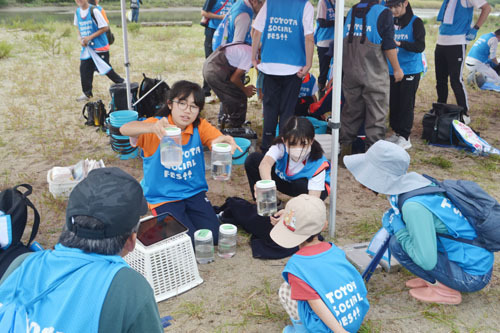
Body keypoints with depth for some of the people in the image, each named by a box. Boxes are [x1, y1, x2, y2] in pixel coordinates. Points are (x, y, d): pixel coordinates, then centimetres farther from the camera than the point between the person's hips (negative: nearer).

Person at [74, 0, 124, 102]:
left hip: (100, 47, -6)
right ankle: (87, 93, 12)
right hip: (86, 48, 6)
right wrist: (80, 38, -1)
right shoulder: (78, 12, 7)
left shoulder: (94, 11, -14)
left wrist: (90, 37, -17)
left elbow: (105, 27, -15)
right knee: (84, 68, 2)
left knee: (106, 69, -2)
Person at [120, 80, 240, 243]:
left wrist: (225, 141, -48)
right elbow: (124, 129, -35)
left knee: (214, 236, -9)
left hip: (195, 192, 4)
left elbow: (218, 139, -21)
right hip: (164, 197, -3)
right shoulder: (158, 125, -16)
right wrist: (153, 127, -58)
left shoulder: (200, 126, -4)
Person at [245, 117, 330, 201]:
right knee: (253, 159, -20)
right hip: (284, 180, 2)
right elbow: (265, 163, -54)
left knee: (302, 185, -41)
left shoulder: (317, 165, -34)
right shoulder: (280, 147, -33)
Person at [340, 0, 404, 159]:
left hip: (351, 72, 5)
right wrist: (397, 69, -1)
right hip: (374, 74, -5)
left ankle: (345, 146, 20)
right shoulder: (383, 13, -10)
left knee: (351, 109, 15)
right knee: (376, 112, 4)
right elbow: (388, 45, -11)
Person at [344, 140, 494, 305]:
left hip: (473, 276, -8)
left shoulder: (413, 206, -28)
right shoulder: (412, 180, -3)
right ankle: (435, 279, 12)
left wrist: (398, 229, -17)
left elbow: (427, 262, -27)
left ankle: (446, 288, -3)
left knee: (397, 244, -16)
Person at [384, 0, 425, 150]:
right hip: (392, 71, 5)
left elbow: (420, 46, -18)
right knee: (393, 103, 8)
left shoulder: (415, 22, -7)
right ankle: (396, 132, 20)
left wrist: (399, 43, -31)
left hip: (410, 71, -5)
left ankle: (405, 137, 1)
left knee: (406, 104, -4)